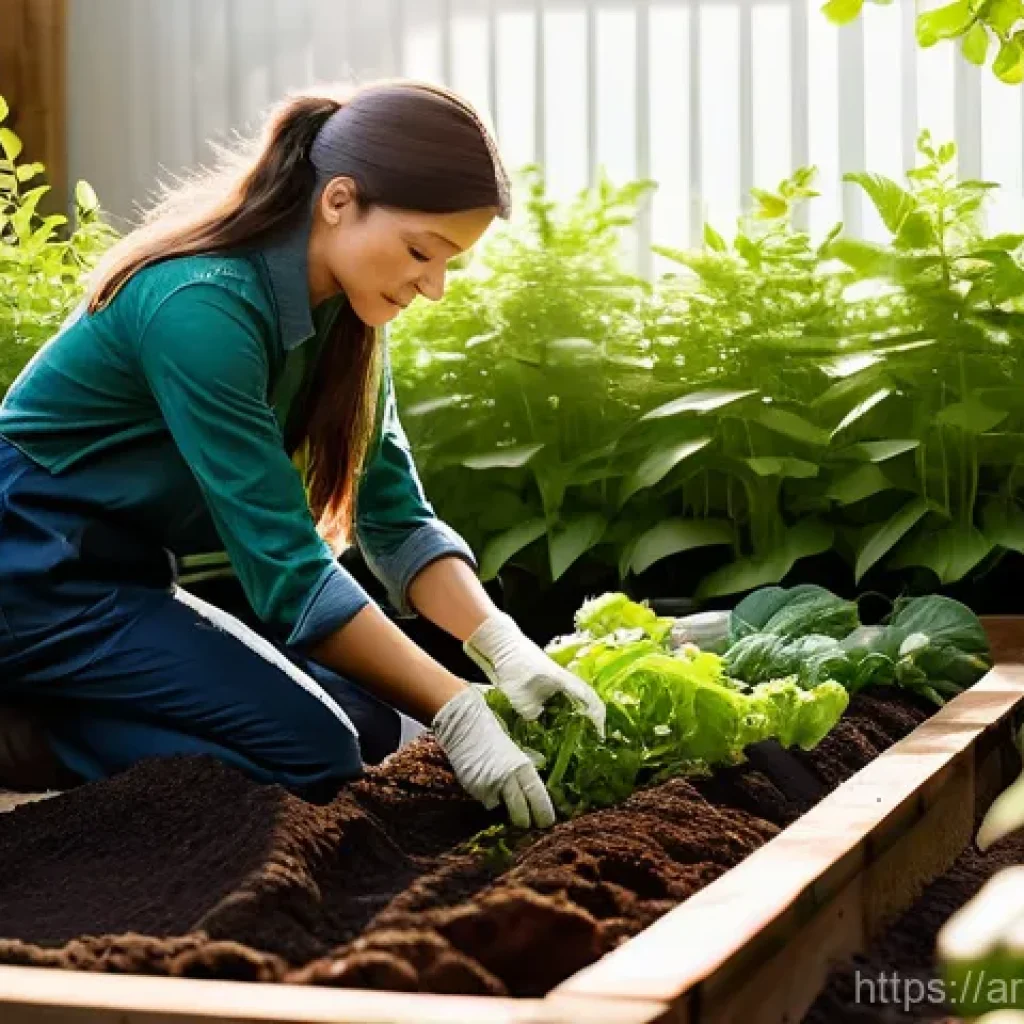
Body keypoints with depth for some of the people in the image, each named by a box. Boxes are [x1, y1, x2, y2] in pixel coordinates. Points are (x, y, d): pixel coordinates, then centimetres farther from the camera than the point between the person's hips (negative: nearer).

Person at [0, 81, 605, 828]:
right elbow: (285, 560, -28)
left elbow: (396, 518, 0)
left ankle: (62, 708, 7)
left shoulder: (342, 313, 0)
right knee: (312, 754, -20)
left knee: (379, 732, 1)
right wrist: (455, 711, -28)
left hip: (135, 574, 9)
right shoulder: (203, 307, -27)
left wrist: (505, 648, -15)